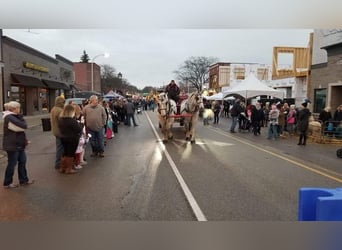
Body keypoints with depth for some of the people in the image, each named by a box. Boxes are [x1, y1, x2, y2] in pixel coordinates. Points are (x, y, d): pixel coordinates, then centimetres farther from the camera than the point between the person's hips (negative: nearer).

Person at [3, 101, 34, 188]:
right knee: (12, 163, 2)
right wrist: (20, 116, -9)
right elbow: (24, 126, -27)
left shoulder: (13, 117, 14)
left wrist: (24, 140, 3)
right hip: (12, 145, -10)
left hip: (18, 144, 10)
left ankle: (23, 180, 23)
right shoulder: (10, 118, -19)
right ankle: (7, 183, 17)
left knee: (22, 161, 13)